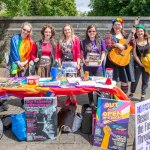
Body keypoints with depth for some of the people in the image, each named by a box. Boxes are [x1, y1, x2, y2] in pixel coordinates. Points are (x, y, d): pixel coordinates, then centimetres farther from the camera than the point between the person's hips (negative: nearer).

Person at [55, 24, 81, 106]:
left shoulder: (76, 39, 0)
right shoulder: (61, 41, 12)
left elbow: (78, 53, -5)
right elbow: (58, 53, 9)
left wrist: (78, 63, -12)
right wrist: (59, 63, -1)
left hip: (73, 63, -4)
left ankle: (73, 99, 4)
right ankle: (69, 98, 15)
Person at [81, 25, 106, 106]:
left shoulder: (100, 41, 5)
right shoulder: (84, 42, 6)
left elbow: (103, 52, 7)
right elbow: (82, 54, 7)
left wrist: (101, 60, -10)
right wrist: (84, 61, -11)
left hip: (98, 66, -1)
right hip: (87, 66, 1)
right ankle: (91, 102, 22)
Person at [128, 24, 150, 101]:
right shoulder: (135, 41, -6)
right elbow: (134, 55, -7)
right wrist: (140, 63, -10)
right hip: (138, 63, -1)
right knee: (135, 79, 7)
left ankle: (143, 96, 20)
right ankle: (131, 93, 28)